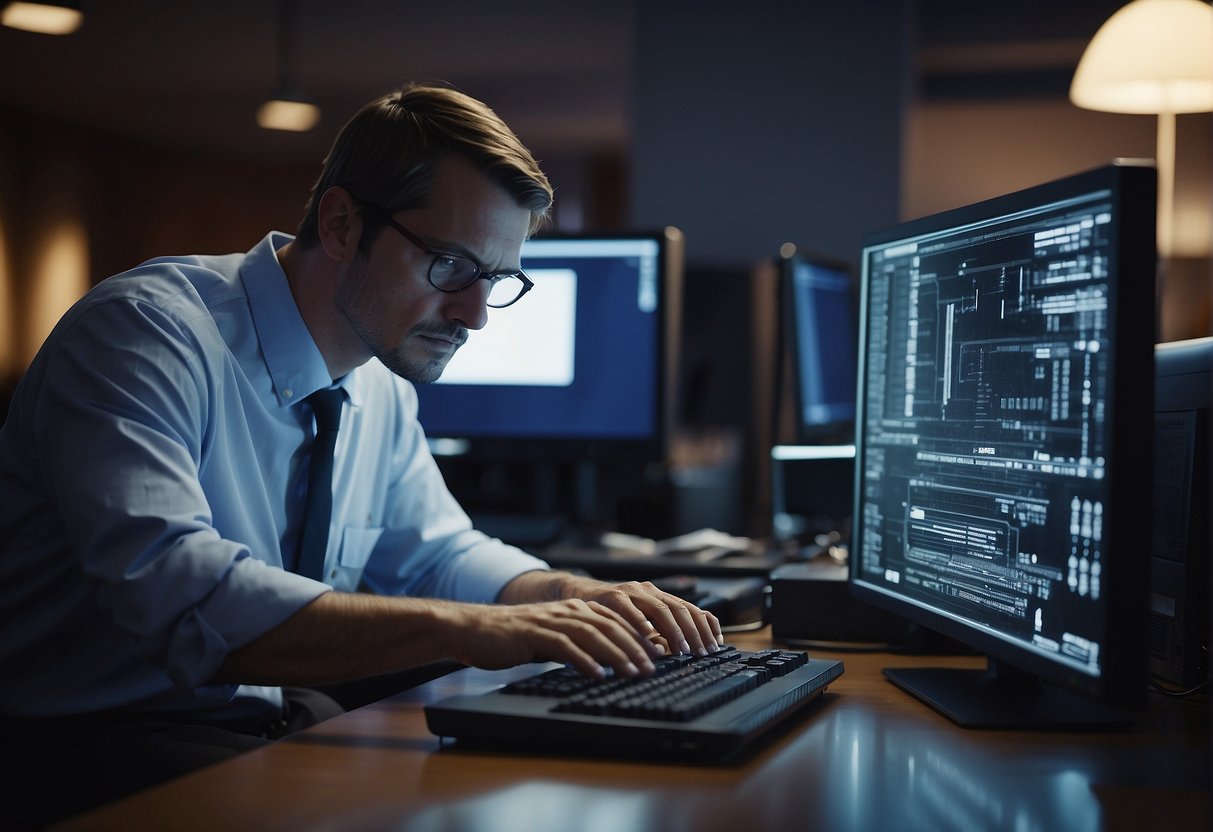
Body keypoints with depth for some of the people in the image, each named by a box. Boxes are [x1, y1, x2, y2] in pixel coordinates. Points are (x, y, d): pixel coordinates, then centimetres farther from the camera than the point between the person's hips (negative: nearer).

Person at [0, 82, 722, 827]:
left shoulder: (384, 392, 5)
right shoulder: (148, 331, -20)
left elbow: (437, 552, 18)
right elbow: (172, 590, -34)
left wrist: (584, 600, -3)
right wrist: (465, 628, -39)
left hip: (277, 719, 7)